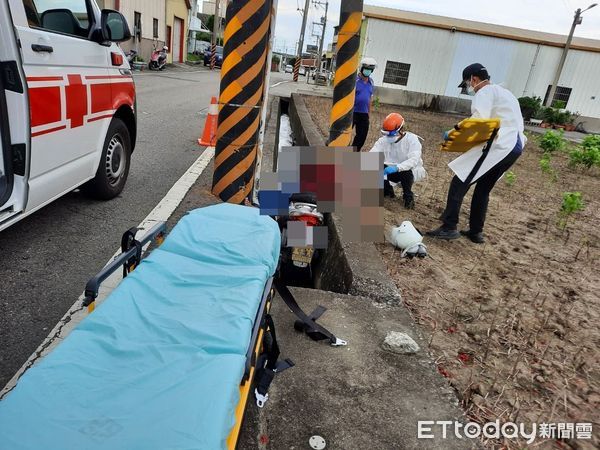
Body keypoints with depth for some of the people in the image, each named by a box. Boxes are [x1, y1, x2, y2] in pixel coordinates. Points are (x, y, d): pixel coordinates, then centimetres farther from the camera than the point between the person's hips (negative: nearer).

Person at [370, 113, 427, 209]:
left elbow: (414, 159, -34)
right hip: (391, 171, 4)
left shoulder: (412, 139, -20)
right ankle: (387, 190, 7)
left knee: (406, 171, -37)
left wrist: (397, 167, -49)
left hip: (409, 171, -4)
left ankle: (408, 196, -7)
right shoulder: (383, 140, -9)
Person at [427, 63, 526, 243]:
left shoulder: (484, 93, -3)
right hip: (515, 147, 10)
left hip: (498, 147, -10)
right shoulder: (504, 93, 26)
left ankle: (449, 228, -13)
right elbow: (517, 122, 24)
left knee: (459, 183, -8)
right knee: (483, 189, 18)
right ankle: (476, 231, 20)